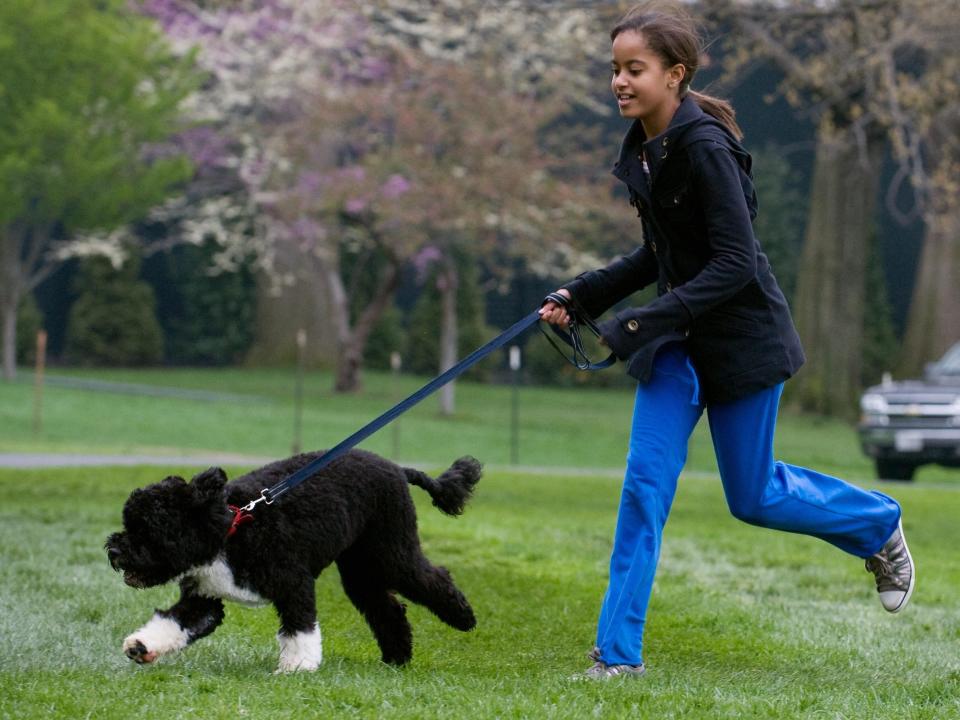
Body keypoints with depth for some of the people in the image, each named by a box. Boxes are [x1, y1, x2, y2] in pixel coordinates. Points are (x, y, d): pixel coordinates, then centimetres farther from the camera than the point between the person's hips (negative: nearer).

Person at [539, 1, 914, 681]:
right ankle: (619, 651, -1)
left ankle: (881, 528, 32)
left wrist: (649, 321, -29)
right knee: (645, 481, -2)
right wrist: (581, 295, 6)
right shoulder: (644, 148, 4)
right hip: (678, 339, 7)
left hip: (742, 335, -7)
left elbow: (735, 263, -25)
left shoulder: (705, 149, -22)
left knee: (753, 495, 5)